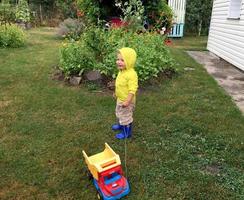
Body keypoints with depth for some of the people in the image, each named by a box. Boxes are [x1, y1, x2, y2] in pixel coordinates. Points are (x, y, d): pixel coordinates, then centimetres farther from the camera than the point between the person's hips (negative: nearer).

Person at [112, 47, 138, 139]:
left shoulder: (131, 74, -31)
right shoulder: (121, 71, -1)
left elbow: (132, 89, -32)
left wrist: (127, 101, -34)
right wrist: (116, 93, 24)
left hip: (126, 101, -9)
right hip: (120, 98, 9)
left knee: (126, 116, 9)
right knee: (119, 113, 29)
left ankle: (127, 132, 28)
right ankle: (121, 125, 53)